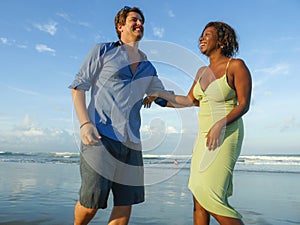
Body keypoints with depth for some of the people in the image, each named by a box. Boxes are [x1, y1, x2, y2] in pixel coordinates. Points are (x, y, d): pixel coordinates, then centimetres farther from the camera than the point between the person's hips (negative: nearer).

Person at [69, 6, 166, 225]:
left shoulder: (148, 69, 19)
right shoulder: (103, 51, 7)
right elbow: (78, 86, 2)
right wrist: (85, 123, -11)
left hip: (131, 141, 5)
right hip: (100, 134, -4)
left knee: (126, 201, 3)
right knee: (91, 202, -3)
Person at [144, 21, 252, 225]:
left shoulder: (236, 65, -8)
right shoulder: (203, 72, 13)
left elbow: (244, 105, -12)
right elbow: (190, 101, 16)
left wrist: (219, 125, -25)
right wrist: (160, 95, 13)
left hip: (226, 135, -7)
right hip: (205, 136, 8)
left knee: (210, 197, -14)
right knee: (198, 197, 6)